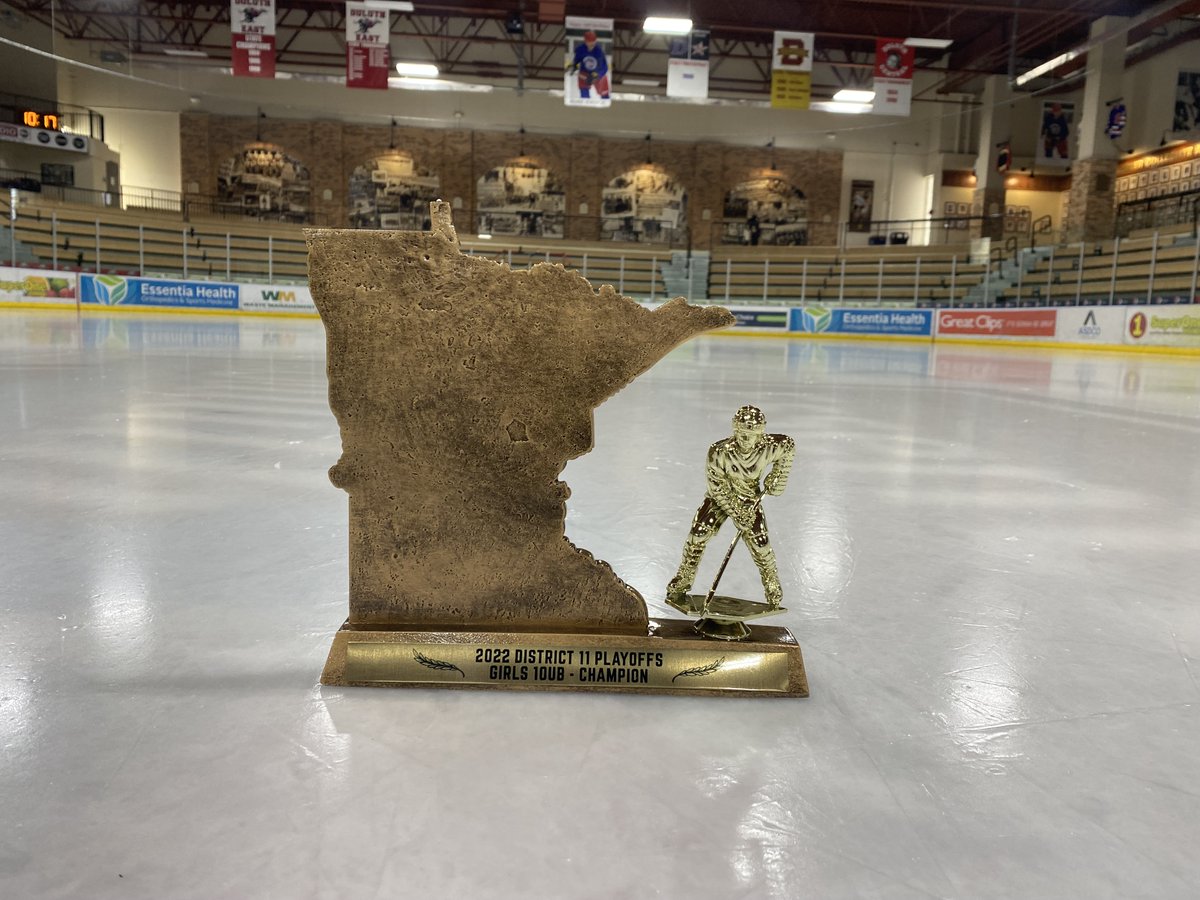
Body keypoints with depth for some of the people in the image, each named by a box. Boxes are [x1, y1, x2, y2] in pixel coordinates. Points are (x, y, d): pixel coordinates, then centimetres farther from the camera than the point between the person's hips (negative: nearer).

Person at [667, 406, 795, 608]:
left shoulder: (769, 447, -27)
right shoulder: (719, 451, -32)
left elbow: (789, 446, -4)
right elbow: (717, 487, -22)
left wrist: (776, 477, -8)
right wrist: (737, 513, -23)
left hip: (750, 500, 1)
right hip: (720, 497, -1)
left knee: (760, 543, -6)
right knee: (699, 532, -15)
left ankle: (773, 589, 22)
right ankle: (682, 582, 5)